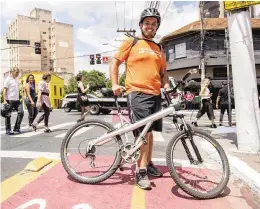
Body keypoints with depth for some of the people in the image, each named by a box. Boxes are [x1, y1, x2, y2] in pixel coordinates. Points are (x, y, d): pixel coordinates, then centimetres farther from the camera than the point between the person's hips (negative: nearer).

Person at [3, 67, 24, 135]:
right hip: (9, 100, -7)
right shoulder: (8, 80, -7)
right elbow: (4, 90, -10)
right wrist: (5, 100, -16)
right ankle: (8, 130, 13)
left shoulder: (17, 79, 14)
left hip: (17, 100, 7)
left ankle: (16, 128, 10)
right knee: (8, 115, 3)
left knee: (21, 112, -1)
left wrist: (19, 98, 15)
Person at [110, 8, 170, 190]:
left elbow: (163, 72, 24)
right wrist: (115, 84, -6)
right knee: (142, 132, -13)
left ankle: (148, 164, 29)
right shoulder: (131, 42, 5)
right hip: (137, 92, -6)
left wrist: (167, 86, 5)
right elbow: (115, 62, 5)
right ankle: (141, 172, -3)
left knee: (149, 131, 14)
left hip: (155, 94, 6)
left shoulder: (159, 49, 19)